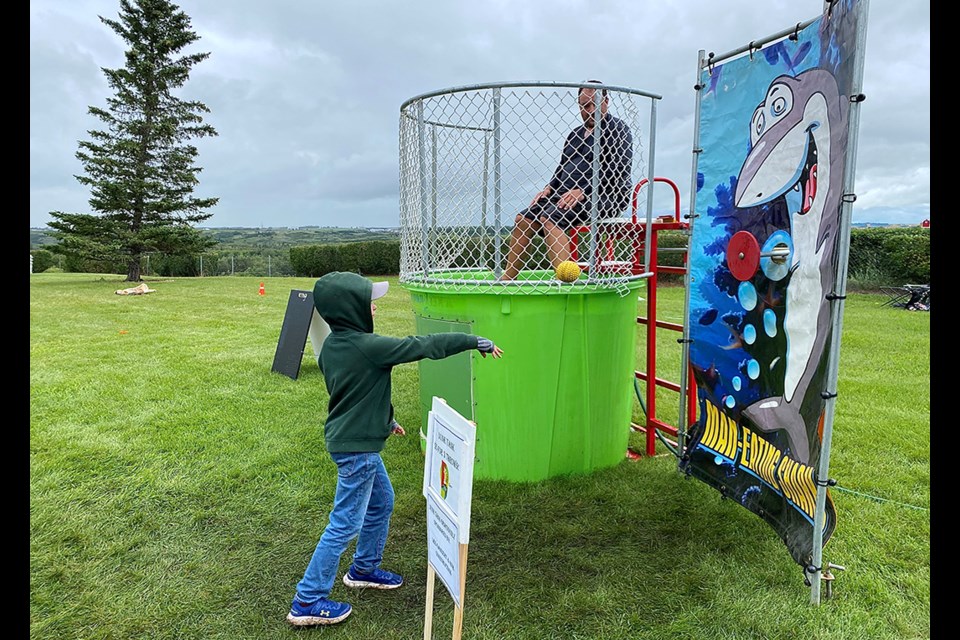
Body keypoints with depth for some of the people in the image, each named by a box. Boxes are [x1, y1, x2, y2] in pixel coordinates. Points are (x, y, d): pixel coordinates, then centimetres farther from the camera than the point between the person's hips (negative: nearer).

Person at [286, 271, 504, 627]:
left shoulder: (333, 345, 2)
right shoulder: (367, 346, -25)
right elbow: (424, 346, -21)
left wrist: (384, 420, 23)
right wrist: (474, 341, -13)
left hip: (352, 439, 10)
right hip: (356, 447, -10)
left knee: (382, 502, 24)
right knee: (345, 524, 2)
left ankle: (364, 570, 41)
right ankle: (307, 602, 15)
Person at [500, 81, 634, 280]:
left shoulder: (617, 129, -1)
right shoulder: (575, 134, 24)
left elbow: (618, 172, -13)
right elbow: (562, 168, 27)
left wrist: (583, 191, -23)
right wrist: (549, 188, 6)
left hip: (605, 196, -8)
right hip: (568, 194, 8)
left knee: (550, 218, -32)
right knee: (523, 219, -6)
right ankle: (507, 278, -5)